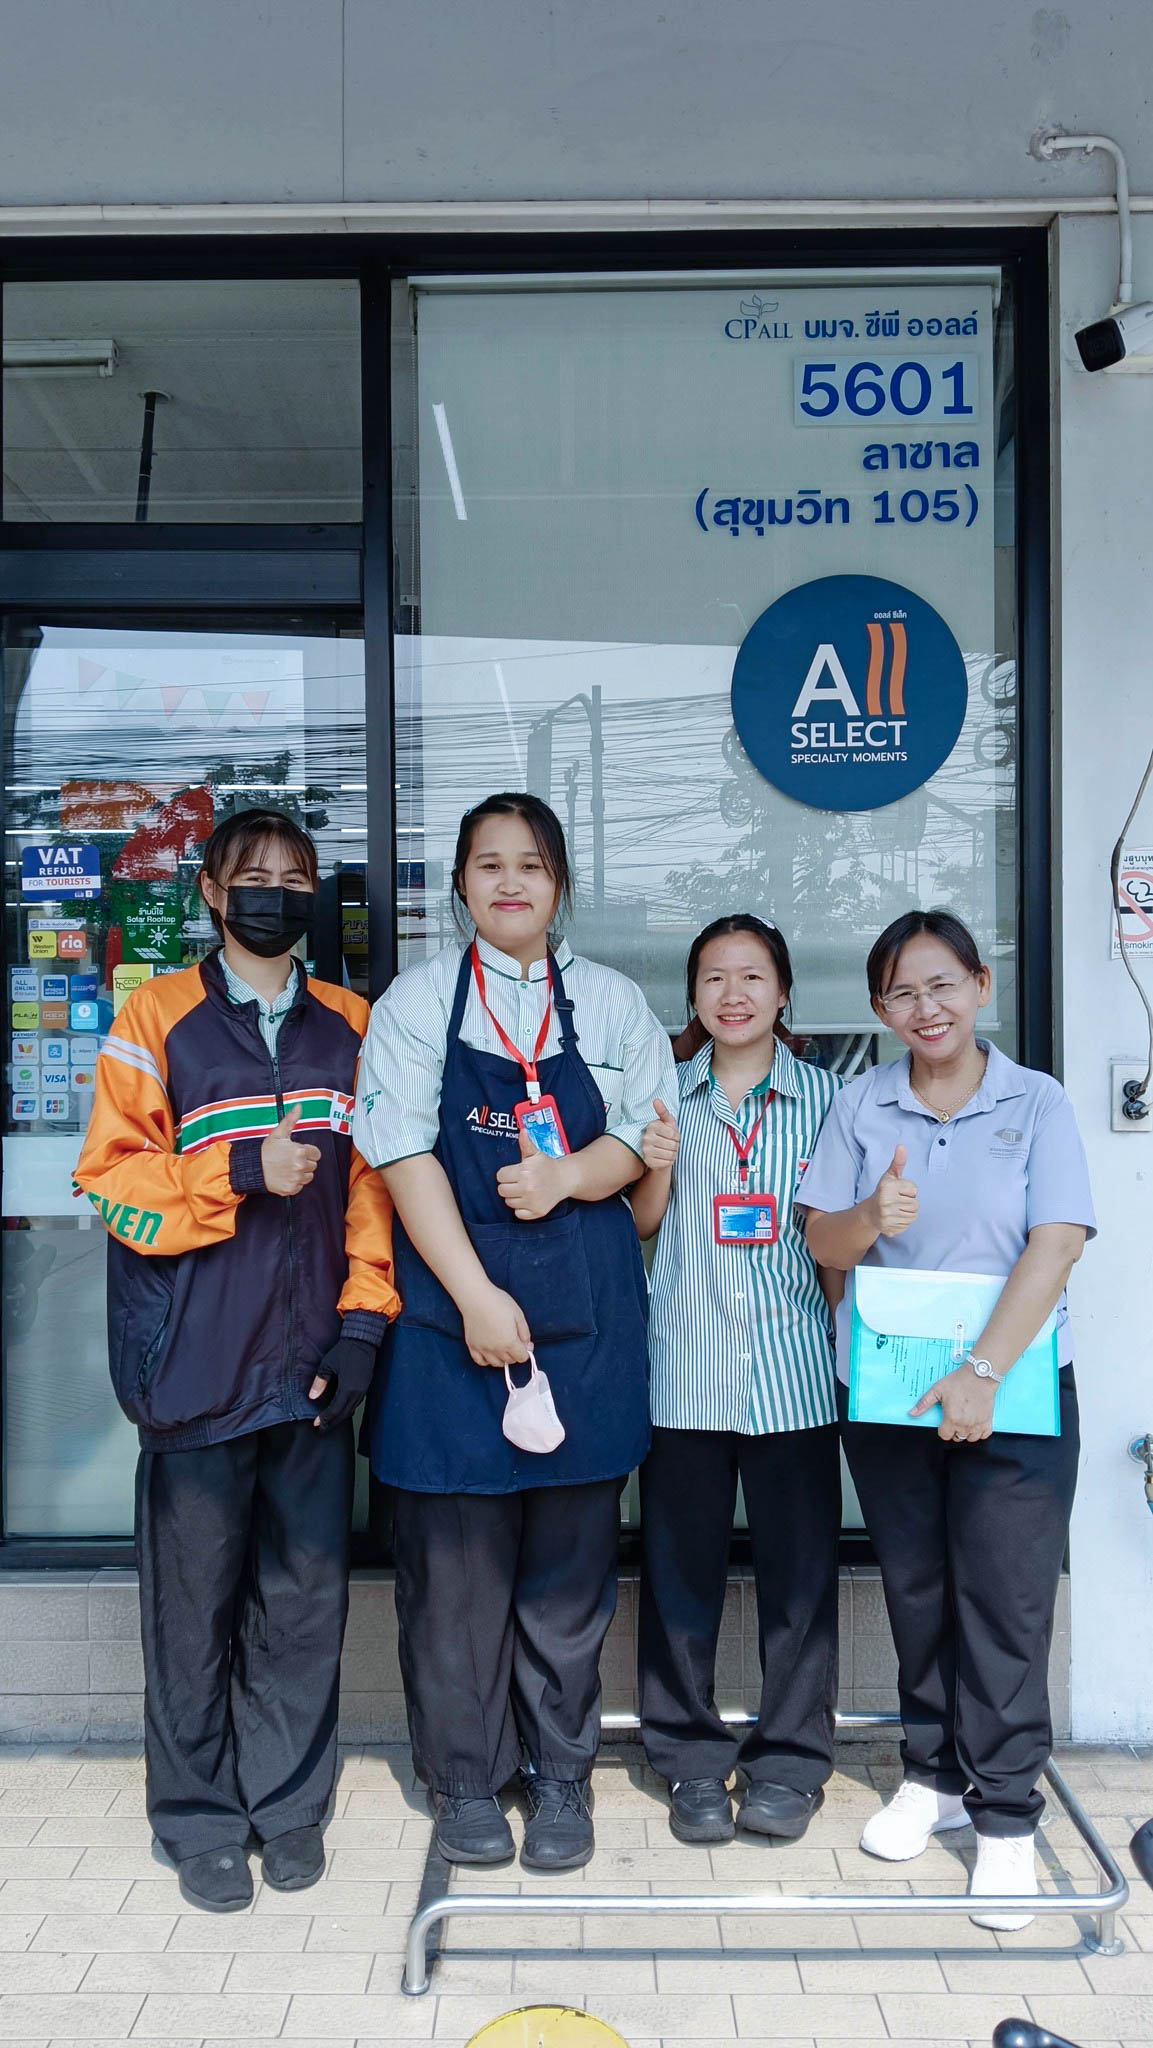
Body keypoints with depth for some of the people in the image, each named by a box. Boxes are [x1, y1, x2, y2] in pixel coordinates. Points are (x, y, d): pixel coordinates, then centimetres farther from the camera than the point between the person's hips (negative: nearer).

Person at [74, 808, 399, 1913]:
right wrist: (241, 1171, -16)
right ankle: (200, 1818, 22)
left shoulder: (351, 1027, 10)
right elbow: (110, 1177, -4)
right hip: (196, 1360, -2)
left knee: (305, 1595, 8)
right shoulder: (157, 1018, 2)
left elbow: (375, 1186, 7)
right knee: (195, 1599, 5)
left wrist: (361, 1325, 0)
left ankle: (289, 1803, 25)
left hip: (313, 1364, 2)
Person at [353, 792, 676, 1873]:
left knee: (571, 1549, 7)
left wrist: (566, 1176, -14)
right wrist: (478, 1297, -14)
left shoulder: (612, 1002, 9)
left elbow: (642, 1136, 7)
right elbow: (407, 1157, -5)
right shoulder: (418, 1000, 2)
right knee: (456, 1548, 4)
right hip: (451, 1297, -1)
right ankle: (464, 1776, 20)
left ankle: (561, 1773, 22)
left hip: (586, 1305, 2)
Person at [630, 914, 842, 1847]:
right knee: (682, 1563, 7)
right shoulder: (670, 1095, 6)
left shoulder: (824, 1095, 5)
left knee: (800, 1565, 5)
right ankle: (692, 1760, 22)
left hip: (794, 1364, 0)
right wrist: (656, 1167, -8)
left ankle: (790, 1761, 21)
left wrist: (849, 1337, -2)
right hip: (688, 1363, 1)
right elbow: (642, 1225, 10)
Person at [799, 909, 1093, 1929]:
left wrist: (983, 1372, -19)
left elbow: (1056, 1245, -10)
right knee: (916, 1588, 12)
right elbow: (823, 1242, 3)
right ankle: (935, 1774, 29)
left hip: (1011, 1390, -2)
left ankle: (1006, 1816, 11)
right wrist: (871, 1217, -21)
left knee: (1005, 1597, -2)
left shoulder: (1037, 1102, -2)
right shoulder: (862, 1107, 5)